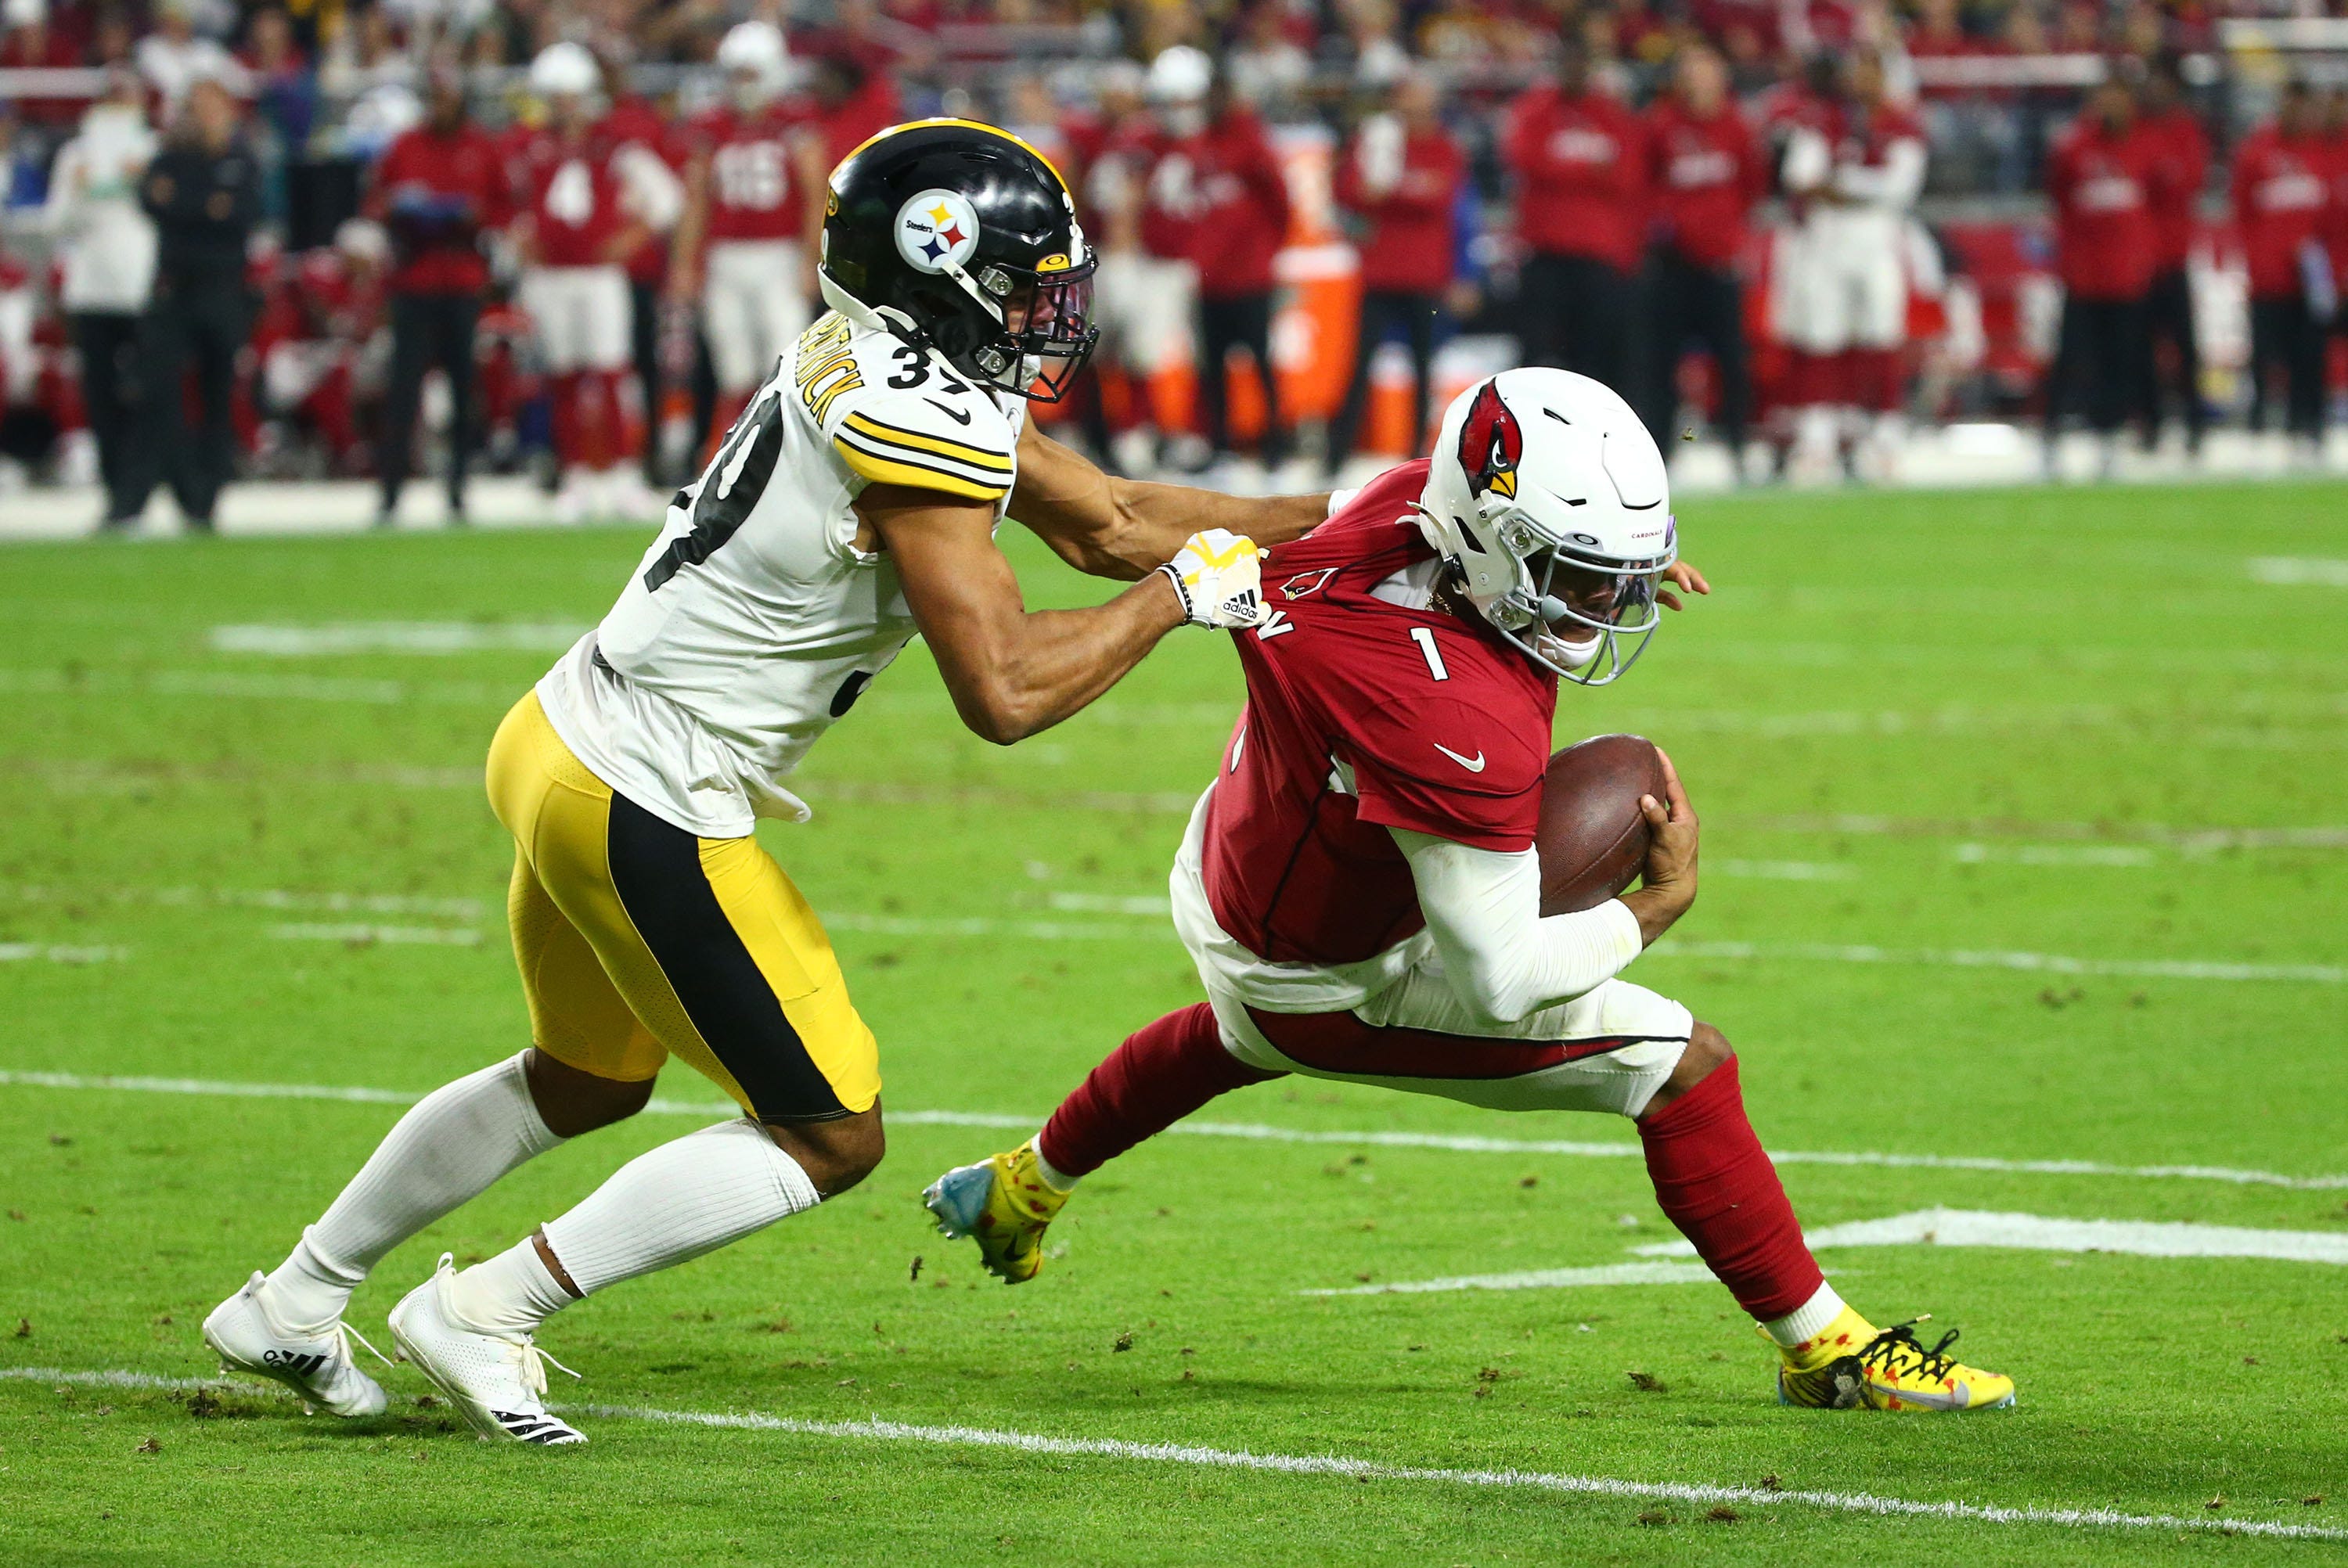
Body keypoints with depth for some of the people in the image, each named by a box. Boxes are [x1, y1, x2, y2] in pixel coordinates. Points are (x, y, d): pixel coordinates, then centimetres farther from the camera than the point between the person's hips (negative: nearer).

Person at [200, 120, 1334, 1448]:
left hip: (565, 745, 10)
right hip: (648, 813, -10)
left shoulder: (890, 369, 8)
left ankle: (290, 1306, 40)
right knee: (831, 1136, 2)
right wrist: (1181, 593, -11)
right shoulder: (915, 423, -21)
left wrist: (1353, 518, 16)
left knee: (586, 1081, 31)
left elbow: (1106, 523, 16)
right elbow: (1005, 691, -24)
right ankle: (486, 1314, 4)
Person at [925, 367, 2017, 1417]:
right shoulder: (1463, 724, -43)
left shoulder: (1416, 497, -23)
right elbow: (1501, 980, -37)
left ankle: (1025, 1187, 66)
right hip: (1329, 977, -8)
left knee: (1248, 1034, 44)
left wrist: (1614, 568, -8)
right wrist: (1659, 904, -23)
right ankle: (1825, 1351, 3)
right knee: (1679, 1063, -8)